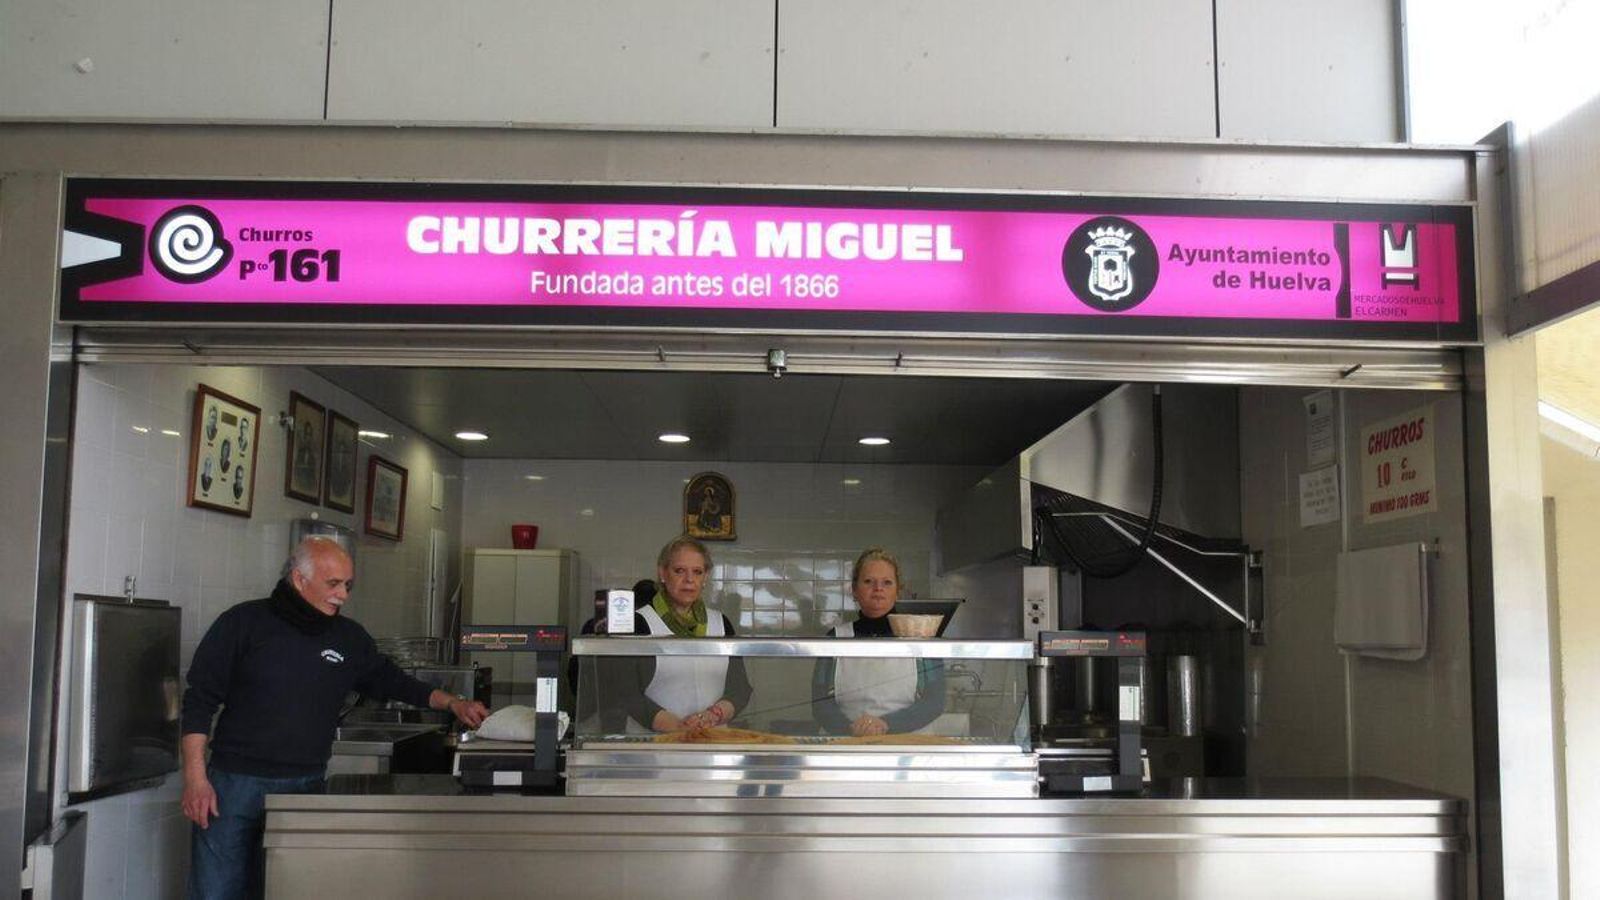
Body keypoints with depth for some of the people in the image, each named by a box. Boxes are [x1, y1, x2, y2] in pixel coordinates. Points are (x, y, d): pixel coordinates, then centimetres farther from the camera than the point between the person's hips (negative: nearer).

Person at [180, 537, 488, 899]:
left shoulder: (349, 638, 8)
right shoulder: (244, 623, -4)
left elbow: (390, 681, 21)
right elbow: (200, 700, -4)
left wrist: (451, 703, 10)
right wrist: (196, 778, -9)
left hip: (305, 788, 3)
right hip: (233, 784, -3)